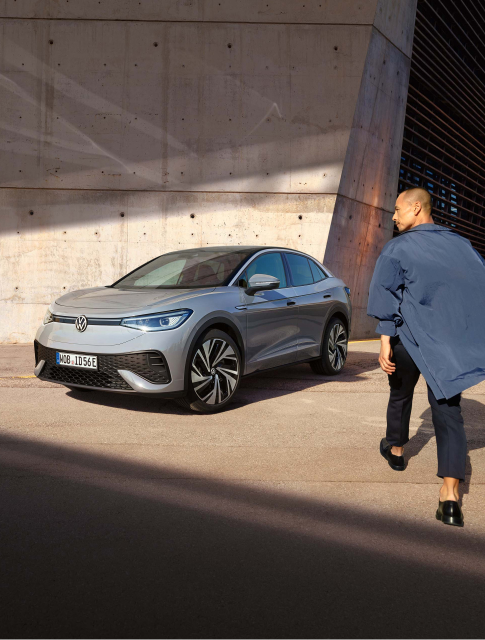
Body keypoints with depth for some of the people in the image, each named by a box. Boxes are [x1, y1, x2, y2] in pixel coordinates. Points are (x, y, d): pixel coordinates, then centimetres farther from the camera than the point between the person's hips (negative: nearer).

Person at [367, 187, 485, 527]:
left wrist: (386, 339, -13)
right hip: (452, 342, 3)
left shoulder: (398, 248, -4)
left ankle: (395, 449, 46)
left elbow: (386, 294, -12)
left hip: (410, 337, -2)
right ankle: (450, 496, -11)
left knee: (401, 394, 24)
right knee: (448, 411, 1)